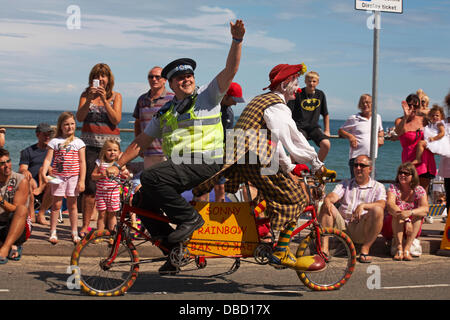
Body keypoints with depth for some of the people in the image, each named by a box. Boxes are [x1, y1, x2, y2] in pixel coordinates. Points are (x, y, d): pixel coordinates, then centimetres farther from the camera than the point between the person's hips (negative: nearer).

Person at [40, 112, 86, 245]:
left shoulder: (78, 142, 4)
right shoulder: (54, 142, 3)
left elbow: (82, 163, 2)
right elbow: (48, 159, -2)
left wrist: (82, 181, -4)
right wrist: (43, 173, -18)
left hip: (73, 177, 0)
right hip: (58, 177, 0)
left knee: (72, 205, 7)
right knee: (56, 205, 3)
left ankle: (75, 233, 14)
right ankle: (53, 233, 11)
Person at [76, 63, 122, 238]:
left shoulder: (116, 96, 8)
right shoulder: (86, 94, 10)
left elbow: (116, 120, -5)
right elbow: (79, 117, -3)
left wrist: (104, 99, -12)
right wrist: (89, 99, -15)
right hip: (89, 143, 0)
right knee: (89, 185, -5)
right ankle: (85, 225, 1)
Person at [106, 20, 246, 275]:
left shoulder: (207, 96, 6)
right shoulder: (166, 113, 20)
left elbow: (230, 70, -7)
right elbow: (141, 141, 22)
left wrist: (237, 40, -20)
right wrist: (117, 165, 16)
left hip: (205, 162, -7)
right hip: (178, 165, 7)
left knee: (151, 178, -26)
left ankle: (190, 218, -11)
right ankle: (175, 250, 6)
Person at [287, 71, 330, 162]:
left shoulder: (320, 94, 8)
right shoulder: (298, 94, -4)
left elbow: (325, 114, 19)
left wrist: (327, 131, 15)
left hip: (314, 126, 3)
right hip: (299, 126, -3)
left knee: (326, 144, -21)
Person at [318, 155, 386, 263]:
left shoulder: (377, 187, 12)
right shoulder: (345, 184, 22)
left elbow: (381, 204, -8)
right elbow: (333, 195, 2)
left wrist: (363, 206, -27)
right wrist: (327, 199, -24)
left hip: (362, 231, -3)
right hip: (342, 225, 3)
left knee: (377, 210, -28)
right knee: (326, 206, -19)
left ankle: (365, 249, -22)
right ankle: (324, 248, -27)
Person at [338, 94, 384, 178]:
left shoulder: (377, 117, 14)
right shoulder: (354, 119, 0)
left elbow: (380, 130, 32)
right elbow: (340, 131, 5)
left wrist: (381, 137, 11)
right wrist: (350, 136, -13)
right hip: (357, 156, -5)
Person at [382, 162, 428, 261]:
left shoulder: (419, 190, -2)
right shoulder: (393, 188, -7)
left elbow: (425, 209, -21)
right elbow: (390, 205, -27)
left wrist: (410, 213, -42)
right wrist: (406, 220, -42)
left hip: (412, 231, 1)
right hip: (391, 229, -1)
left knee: (418, 214, -25)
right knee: (397, 213, -28)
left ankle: (407, 249, -36)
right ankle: (399, 248, -40)